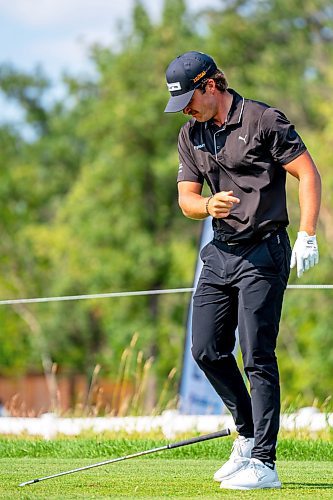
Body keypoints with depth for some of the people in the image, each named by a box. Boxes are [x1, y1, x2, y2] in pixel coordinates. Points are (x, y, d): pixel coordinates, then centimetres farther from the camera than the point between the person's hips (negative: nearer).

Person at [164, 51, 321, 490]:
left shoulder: (264, 121, -9)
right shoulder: (190, 134, 11)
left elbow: (308, 173, -9)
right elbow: (186, 198, 10)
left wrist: (307, 236, -18)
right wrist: (208, 204, -14)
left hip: (263, 254, -7)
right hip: (219, 252, 7)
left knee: (257, 357, -10)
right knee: (207, 350, 6)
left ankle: (264, 463, -9)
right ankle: (248, 433, 25)